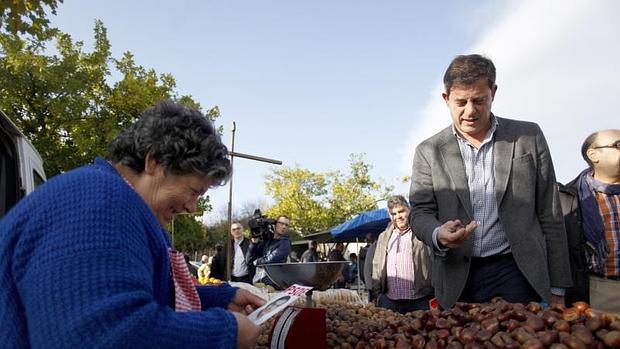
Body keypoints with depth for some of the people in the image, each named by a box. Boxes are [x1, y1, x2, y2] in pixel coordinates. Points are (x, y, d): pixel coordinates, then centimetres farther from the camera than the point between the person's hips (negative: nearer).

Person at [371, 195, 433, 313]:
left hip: (419, 301, -4)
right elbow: (377, 266, 19)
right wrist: (378, 292, 11)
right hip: (389, 301, 4)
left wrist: (434, 295, -6)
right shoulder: (383, 237, 17)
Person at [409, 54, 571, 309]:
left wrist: (556, 289, 4)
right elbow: (420, 212, 3)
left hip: (515, 272, 0)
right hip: (456, 281, 1)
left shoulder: (529, 137, 4)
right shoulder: (429, 151, 6)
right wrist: (438, 235, -21)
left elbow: (549, 215, 5)